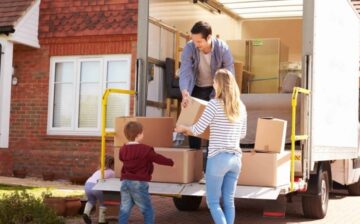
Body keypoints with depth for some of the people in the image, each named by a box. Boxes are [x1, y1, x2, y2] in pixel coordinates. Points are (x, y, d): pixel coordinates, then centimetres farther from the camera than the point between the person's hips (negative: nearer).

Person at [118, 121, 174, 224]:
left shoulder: (123, 150, 6)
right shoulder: (145, 149, -11)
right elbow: (158, 158, -3)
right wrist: (170, 162, 13)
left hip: (125, 182, 6)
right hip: (138, 183, -6)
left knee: (124, 209, 8)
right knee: (147, 210, 6)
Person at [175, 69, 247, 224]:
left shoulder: (215, 104, -10)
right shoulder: (241, 107, 7)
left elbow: (198, 130, -7)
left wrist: (183, 128, 12)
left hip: (218, 158, -6)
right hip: (235, 158, 6)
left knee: (213, 202, 5)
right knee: (229, 201, 13)